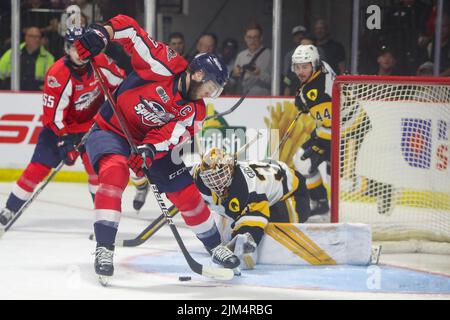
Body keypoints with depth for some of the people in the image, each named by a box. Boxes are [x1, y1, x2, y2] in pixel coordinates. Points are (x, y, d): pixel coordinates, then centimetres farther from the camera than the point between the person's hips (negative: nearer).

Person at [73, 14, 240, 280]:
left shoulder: (195, 111, -4)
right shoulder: (167, 66, -21)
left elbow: (169, 134, -20)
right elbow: (129, 29, -22)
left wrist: (150, 150, -39)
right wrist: (101, 33, -39)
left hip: (150, 142, 6)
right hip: (111, 131, -6)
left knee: (187, 193, 3)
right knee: (115, 171, -35)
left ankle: (216, 247, 25)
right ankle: (104, 248, -31)